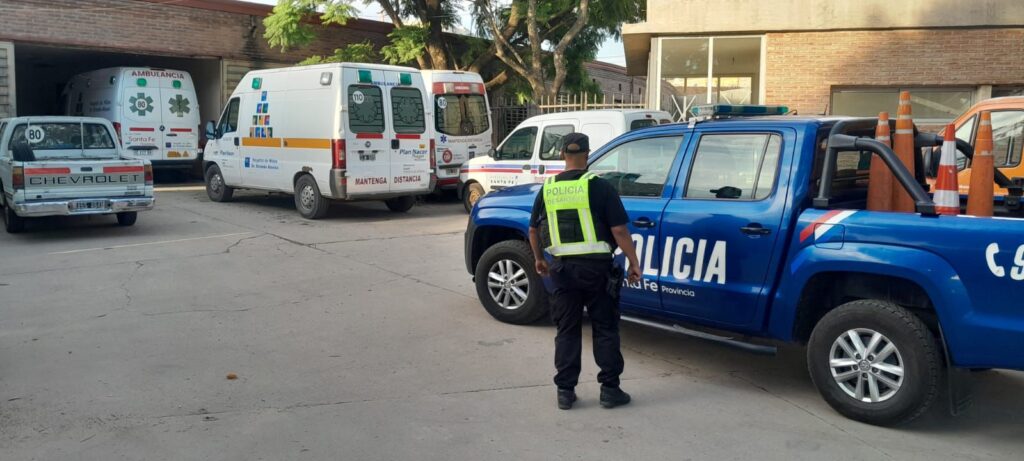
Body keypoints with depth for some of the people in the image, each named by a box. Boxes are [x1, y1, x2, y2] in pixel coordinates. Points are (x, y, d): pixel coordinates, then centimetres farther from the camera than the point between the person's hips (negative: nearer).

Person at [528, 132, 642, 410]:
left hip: (563, 268, 3)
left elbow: (534, 230, 14)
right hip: (596, 267, -3)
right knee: (605, 330, 8)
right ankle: (610, 390, 12)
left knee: (567, 331, 12)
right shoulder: (599, 186, -8)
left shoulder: (547, 189, 4)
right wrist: (633, 263, -1)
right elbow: (619, 230, -11)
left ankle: (565, 391, 15)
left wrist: (539, 259, 29)